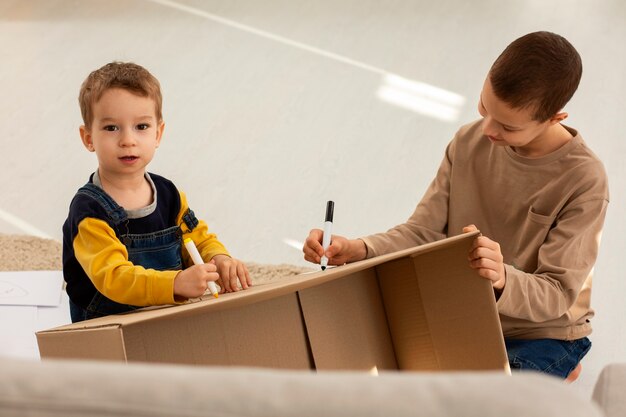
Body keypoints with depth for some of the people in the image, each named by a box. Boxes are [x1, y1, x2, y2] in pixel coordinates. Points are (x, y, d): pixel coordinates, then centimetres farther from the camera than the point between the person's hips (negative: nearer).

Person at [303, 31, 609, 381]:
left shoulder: (585, 180, -21)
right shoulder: (469, 143, -5)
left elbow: (557, 294, -23)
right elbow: (422, 233, -5)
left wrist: (502, 281, -46)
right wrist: (358, 250, -26)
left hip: (543, 335, -5)